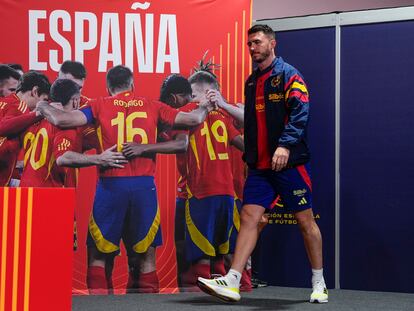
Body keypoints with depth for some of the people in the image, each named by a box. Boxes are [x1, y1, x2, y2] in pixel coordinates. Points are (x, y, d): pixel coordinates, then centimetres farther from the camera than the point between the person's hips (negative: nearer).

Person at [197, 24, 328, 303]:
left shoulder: (288, 75, -5)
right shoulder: (252, 81, 16)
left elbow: (300, 112, -18)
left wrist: (285, 145, -31)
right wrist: (249, 156, 20)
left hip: (290, 163, -6)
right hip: (260, 166, 6)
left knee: (306, 221, 4)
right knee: (249, 217, -5)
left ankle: (319, 284, 17)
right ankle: (232, 283, -9)